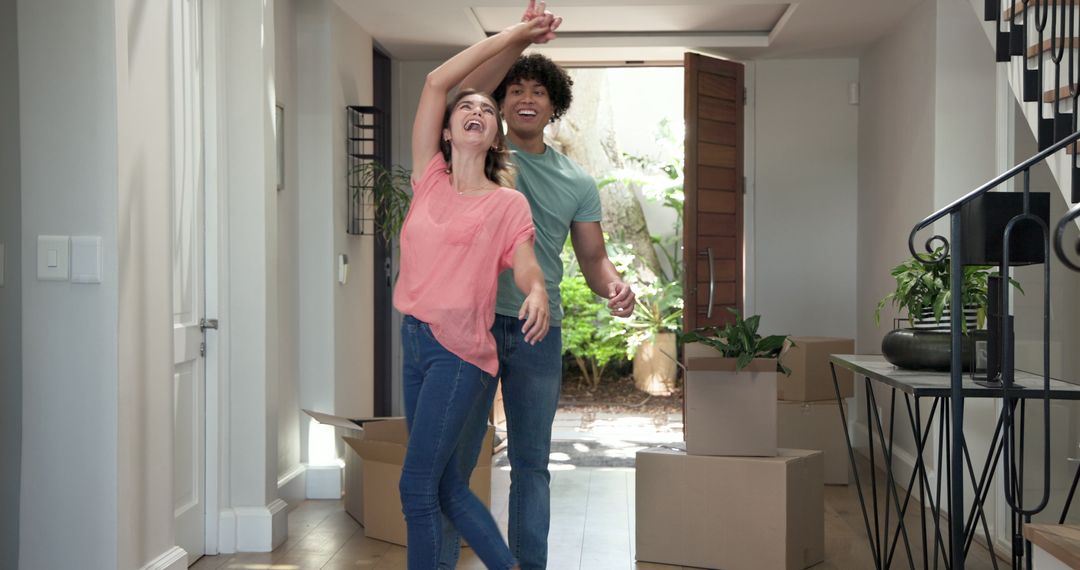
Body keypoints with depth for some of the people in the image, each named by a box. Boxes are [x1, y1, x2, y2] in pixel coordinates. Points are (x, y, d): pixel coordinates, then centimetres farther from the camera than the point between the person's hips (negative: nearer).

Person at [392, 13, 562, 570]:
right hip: (414, 340, 5)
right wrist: (510, 35, 10)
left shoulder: (507, 203, 1)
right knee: (447, 486, 11)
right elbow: (436, 82, 7)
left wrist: (537, 294, -32)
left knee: (416, 486, -7)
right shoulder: (430, 180, 9)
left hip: (459, 351, -5)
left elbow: (526, 267, -8)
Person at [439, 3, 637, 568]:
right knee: (454, 457, 1)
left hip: (539, 331, 3)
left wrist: (614, 286, -14)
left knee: (531, 462, 12)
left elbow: (593, 256, 8)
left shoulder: (577, 182, 10)